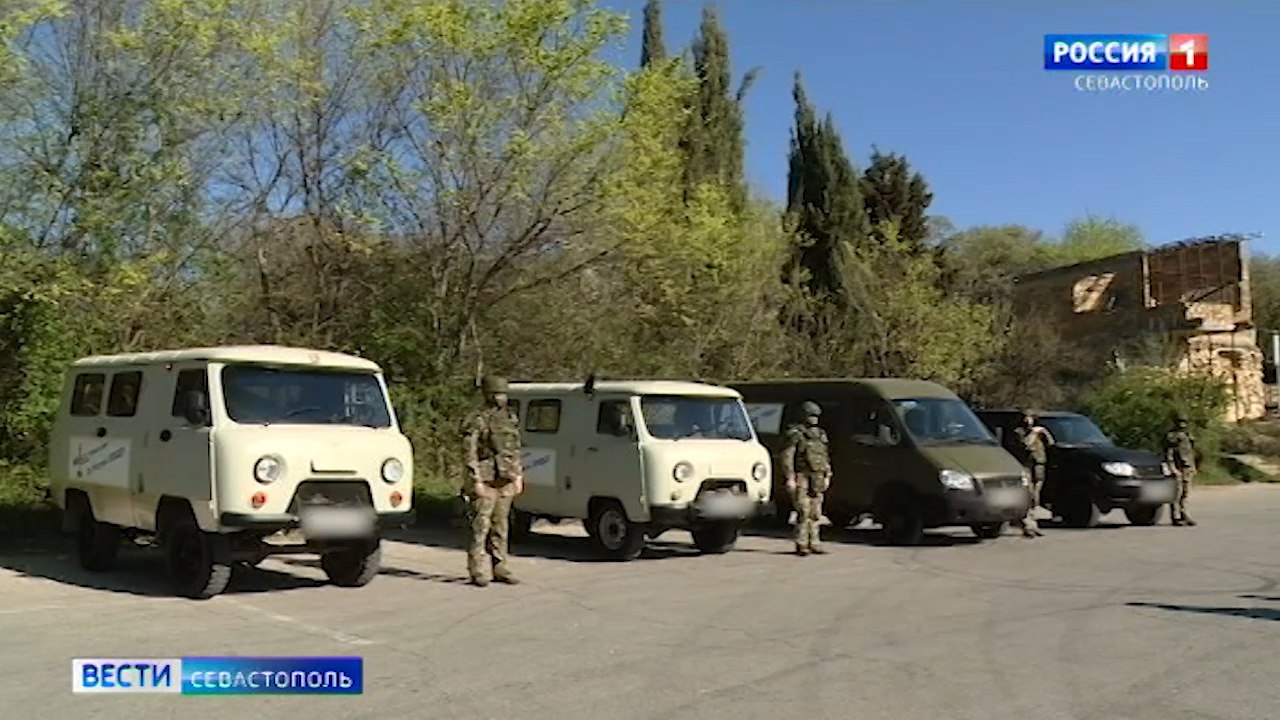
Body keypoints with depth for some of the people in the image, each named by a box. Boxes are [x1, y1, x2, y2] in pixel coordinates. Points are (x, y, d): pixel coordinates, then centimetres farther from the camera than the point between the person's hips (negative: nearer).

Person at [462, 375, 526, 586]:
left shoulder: (510, 417, 14)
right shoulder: (478, 419, -7)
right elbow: (470, 453, -11)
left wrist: (518, 476, 13)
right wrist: (477, 481, -15)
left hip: (506, 481, 6)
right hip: (486, 481, -6)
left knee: (501, 527, 10)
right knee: (481, 526, -4)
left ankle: (499, 568, 17)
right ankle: (477, 571, 1)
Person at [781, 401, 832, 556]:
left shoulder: (821, 434, 16)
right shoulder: (796, 434, -5)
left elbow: (826, 457, 22)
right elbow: (787, 457, -9)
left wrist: (827, 476, 16)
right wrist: (790, 478, -15)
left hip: (817, 479, 7)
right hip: (802, 479, -6)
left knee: (816, 514, 7)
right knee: (803, 512, -10)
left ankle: (814, 544, 13)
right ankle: (801, 545, -4)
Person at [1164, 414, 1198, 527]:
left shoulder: (1188, 435, 16)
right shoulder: (1171, 436, -7)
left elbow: (1192, 453, 22)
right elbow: (1168, 454, -12)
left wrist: (1193, 469, 17)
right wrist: (1173, 469, -19)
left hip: (1188, 469, 7)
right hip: (1177, 469, -7)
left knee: (1185, 493, 7)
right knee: (1176, 494, -5)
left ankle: (1184, 515, 12)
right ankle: (1176, 517, -1)